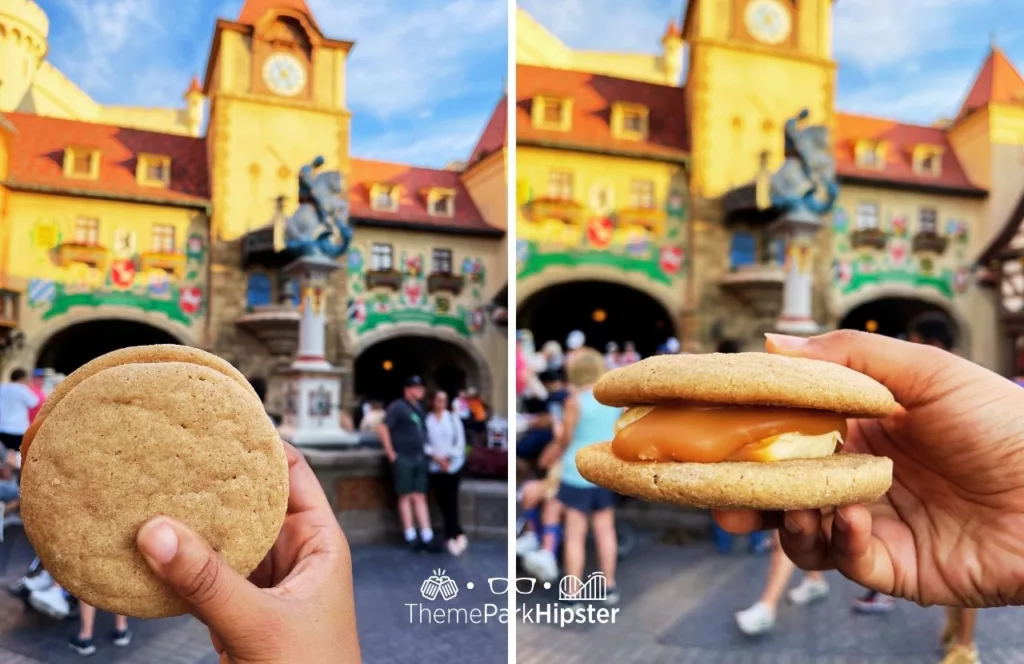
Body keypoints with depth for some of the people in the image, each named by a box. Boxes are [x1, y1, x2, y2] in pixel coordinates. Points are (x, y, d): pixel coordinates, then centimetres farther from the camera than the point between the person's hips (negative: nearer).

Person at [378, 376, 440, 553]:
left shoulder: (419, 408, 15)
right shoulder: (397, 407, -7)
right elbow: (382, 428, -14)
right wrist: (390, 453, -15)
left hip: (420, 458, 7)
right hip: (403, 458, -7)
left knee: (420, 497, 5)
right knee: (406, 497, 0)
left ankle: (427, 537, 4)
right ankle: (410, 537, 4)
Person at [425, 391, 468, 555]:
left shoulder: (453, 418, 4)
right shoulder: (426, 420, 1)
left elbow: (460, 441, 1)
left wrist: (449, 457, -10)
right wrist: (435, 456, -12)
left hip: (453, 465, 0)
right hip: (435, 466, 1)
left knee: (450, 501, -6)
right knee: (442, 501, 0)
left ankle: (451, 536, 2)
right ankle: (458, 534, 10)